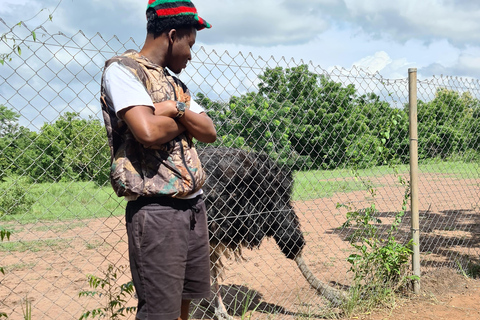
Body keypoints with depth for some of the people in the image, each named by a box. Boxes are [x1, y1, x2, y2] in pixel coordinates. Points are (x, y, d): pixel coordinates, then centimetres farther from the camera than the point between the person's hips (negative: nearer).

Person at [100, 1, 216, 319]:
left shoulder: (176, 83, 20)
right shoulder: (122, 69, -6)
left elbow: (210, 133, 10)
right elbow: (148, 132, -21)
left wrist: (177, 110, -8)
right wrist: (185, 120, -1)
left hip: (194, 206, 8)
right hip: (156, 211, -8)